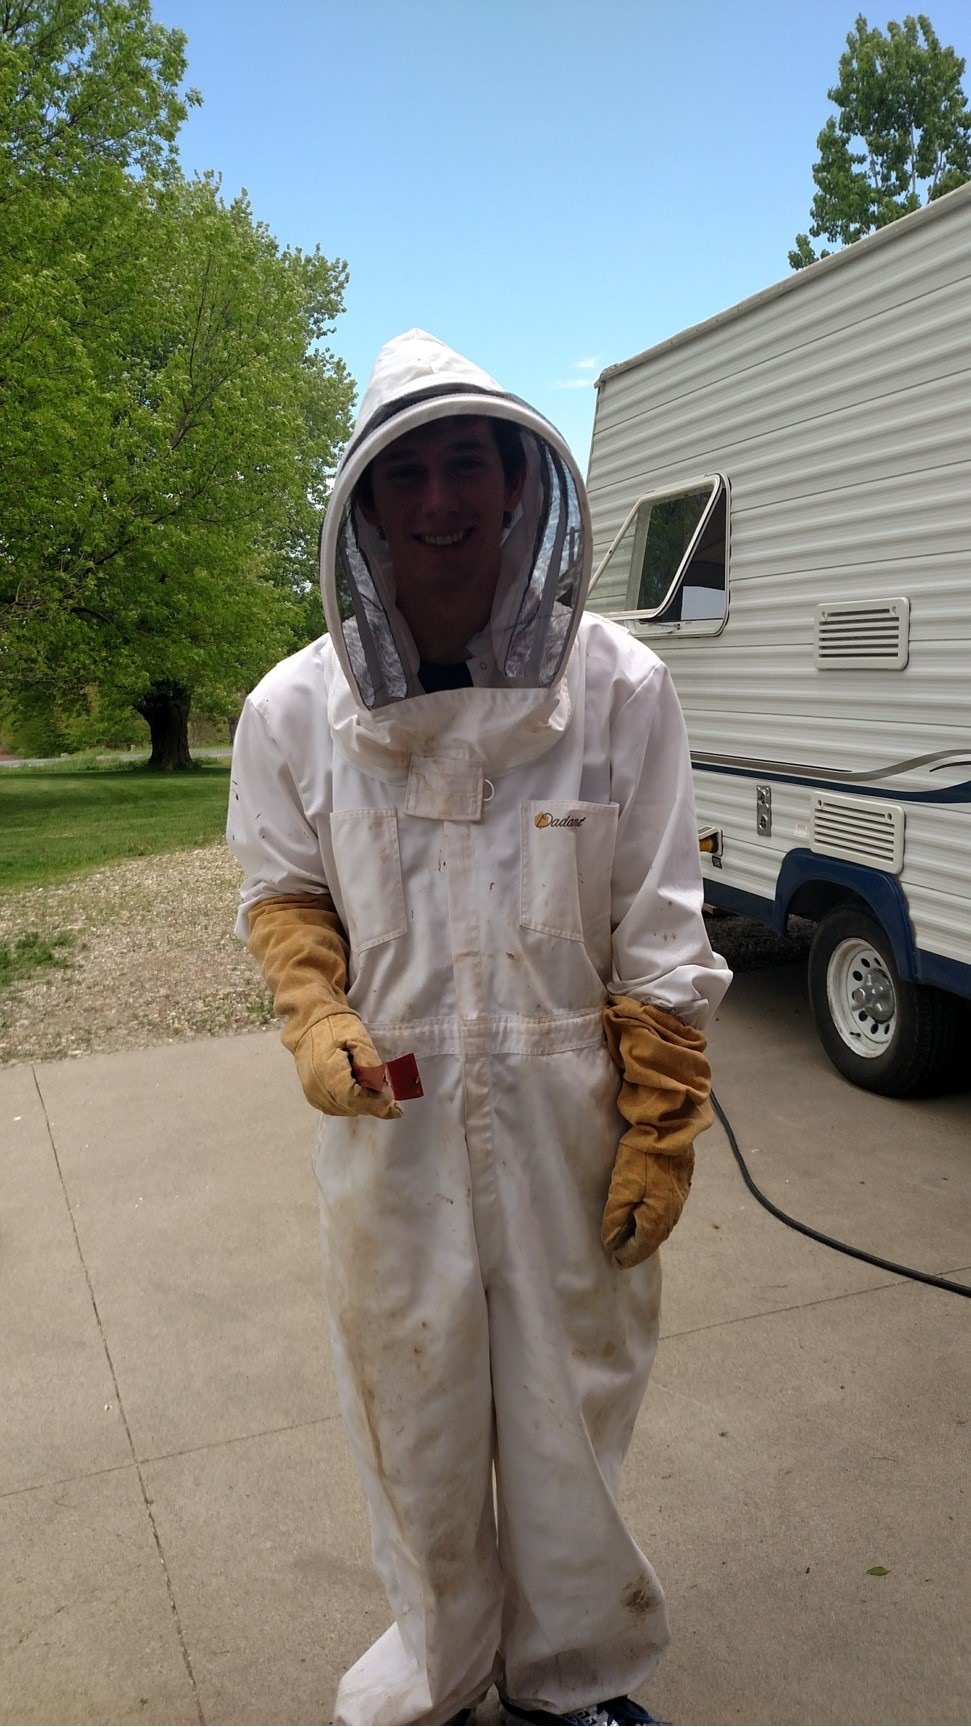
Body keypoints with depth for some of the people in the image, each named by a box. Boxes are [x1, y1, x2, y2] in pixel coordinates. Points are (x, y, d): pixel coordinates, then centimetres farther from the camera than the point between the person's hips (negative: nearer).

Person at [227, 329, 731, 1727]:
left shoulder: (620, 689, -10)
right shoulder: (297, 708, -6)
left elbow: (657, 940, -5)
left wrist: (661, 1134, -5)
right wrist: (317, 1023, -11)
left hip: (568, 1117, -1)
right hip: (389, 1122, 1)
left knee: (570, 1413, 16)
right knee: (413, 1417, 18)